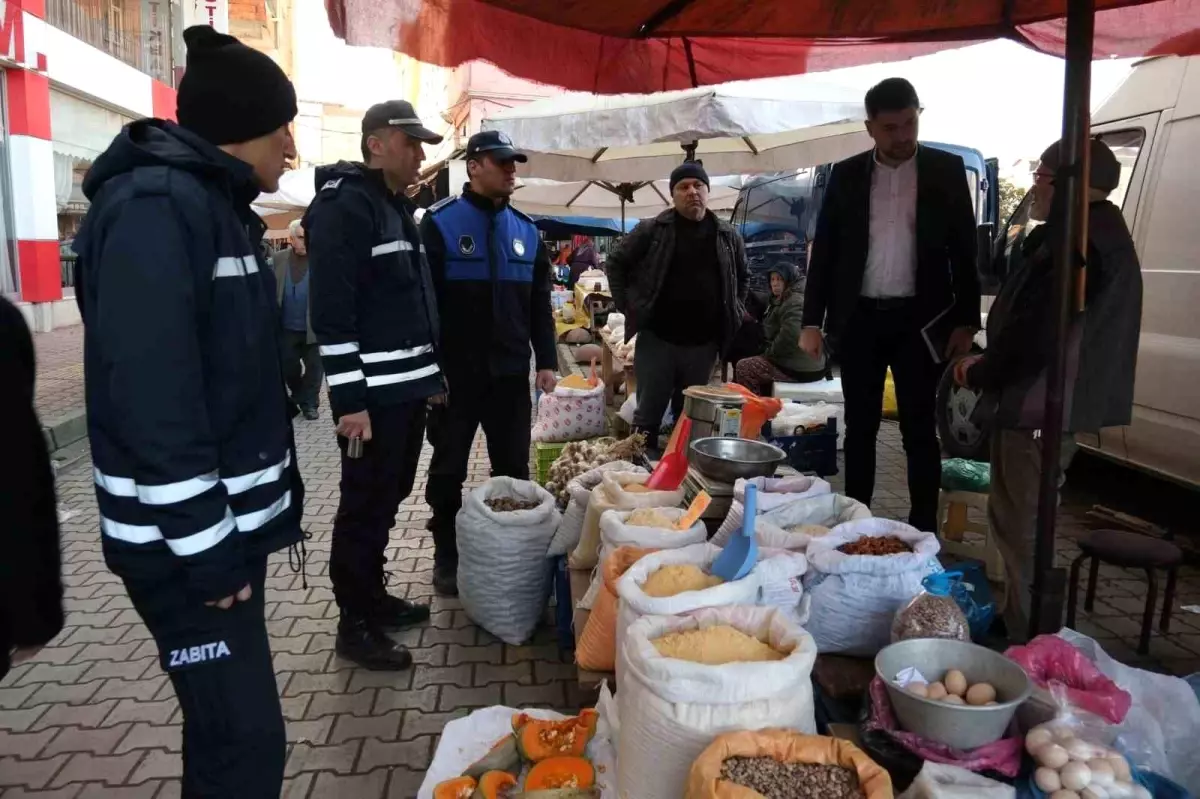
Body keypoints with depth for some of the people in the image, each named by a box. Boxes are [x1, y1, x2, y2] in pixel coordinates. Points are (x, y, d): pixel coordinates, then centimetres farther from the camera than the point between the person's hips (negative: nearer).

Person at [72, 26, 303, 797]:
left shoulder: (216, 204, 13)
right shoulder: (154, 207, -17)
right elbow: (150, 399, -23)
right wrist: (205, 547, -20)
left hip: (228, 519, 9)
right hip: (184, 539, -9)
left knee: (227, 723, 19)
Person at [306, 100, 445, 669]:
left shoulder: (398, 207, 17)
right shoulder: (344, 206, -13)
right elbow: (331, 313, -20)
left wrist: (432, 374, 21)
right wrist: (350, 399, -22)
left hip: (407, 387, 9)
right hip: (373, 395, -9)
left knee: (388, 500, 17)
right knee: (365, 506, 0)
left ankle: (373, 596, 32)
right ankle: (354, 624, 14)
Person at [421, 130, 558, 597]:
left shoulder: (526, 230, 8)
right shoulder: (440, 223, -6)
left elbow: (539, 302, 12)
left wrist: (546, 359, 6)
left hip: (510, 372, 4)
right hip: (456, 373, -4)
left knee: (513, 468, 12)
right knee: (449, 469, 10)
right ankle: (447, 556, 25)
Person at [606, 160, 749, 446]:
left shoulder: (728, 235, 6)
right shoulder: (651, 230, -3)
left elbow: (743, 276, 20)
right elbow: (617, 263, 4)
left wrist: (732, 313, 11)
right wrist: (627, 305, -2)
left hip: (703, 344, 3)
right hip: (656, 339, -3)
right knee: (648, 414, 4)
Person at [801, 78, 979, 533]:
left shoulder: (946, 171, 3)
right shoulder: (846, 176, 6)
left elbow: (965, 250, 3)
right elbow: (824, 251, 6)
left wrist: (965, 321, -3)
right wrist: (812, 321, 0)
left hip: (919, 319, -1)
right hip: (859, 319, 2)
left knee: (919, 429, 3)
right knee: (860, 427, 8)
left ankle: (923, 530, 10)